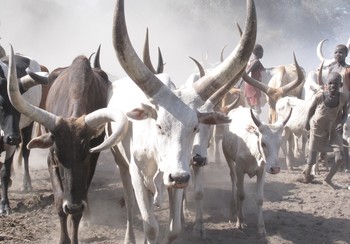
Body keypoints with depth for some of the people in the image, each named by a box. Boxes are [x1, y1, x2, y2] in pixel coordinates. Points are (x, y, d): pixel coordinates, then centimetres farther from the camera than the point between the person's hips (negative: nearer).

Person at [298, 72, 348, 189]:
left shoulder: (343, 98, -19)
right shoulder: (319, 96, -24)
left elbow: (345, 114, -4)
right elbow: (311, 108, -4)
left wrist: (341, 123, -24)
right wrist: (307, 122, 9)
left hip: (334, 130, 1)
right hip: (318, 130, -1)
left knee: (339, 158, -10)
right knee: (311, 160, 7)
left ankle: (328, 179, 16)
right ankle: (307, 176, 40)